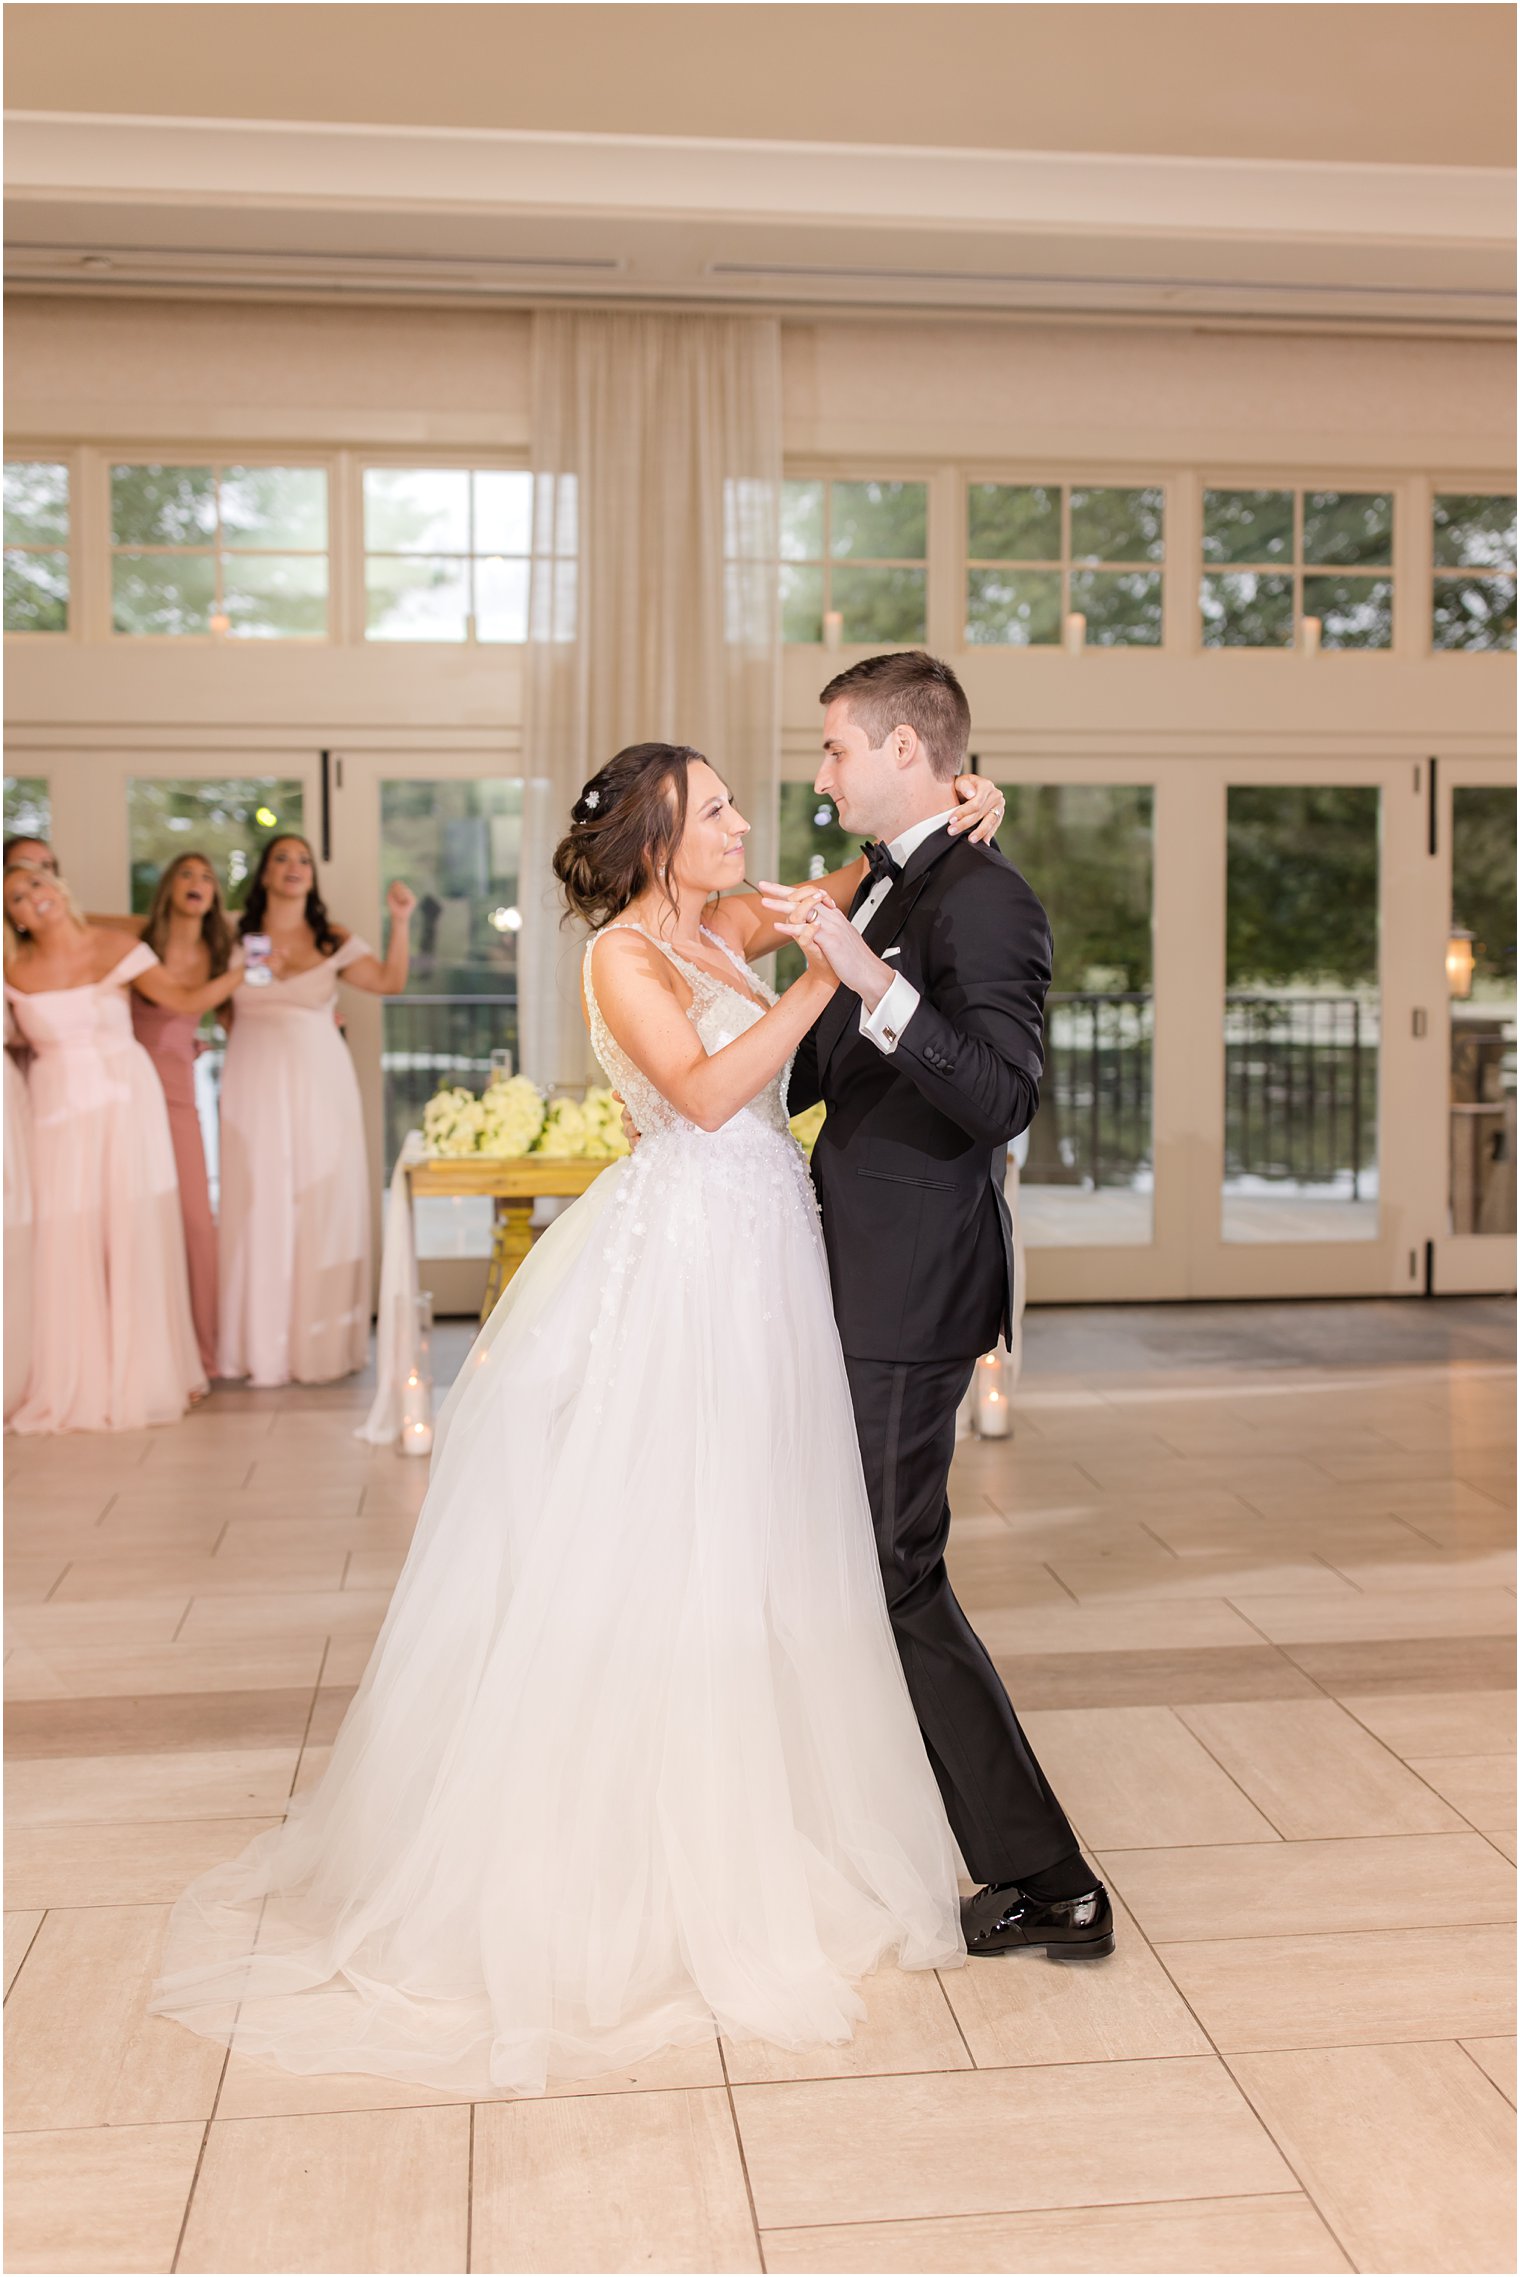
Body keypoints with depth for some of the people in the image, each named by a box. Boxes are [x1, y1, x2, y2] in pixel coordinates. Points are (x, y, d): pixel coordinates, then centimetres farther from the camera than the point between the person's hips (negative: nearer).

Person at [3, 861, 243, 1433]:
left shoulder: (115, 947, -1)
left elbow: (184, 1000, 0)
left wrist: (244, 971, -5)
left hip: (126, 1103, 0)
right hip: (60, 1110, 0)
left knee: (136, 1234, 1)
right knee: (67, 1241, 0)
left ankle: (142, 1375, 15)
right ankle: (78, 1382, 12)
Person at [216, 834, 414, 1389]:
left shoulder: (334, 942, 7)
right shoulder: (237, 936, 8)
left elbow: (389, 982, -2)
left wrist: (400, 922, -11)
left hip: (319, 1079, 0)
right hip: (255, 1083, 0)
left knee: (323, 1203, -1)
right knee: (258, 1204, -2)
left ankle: (320, 1343, 6)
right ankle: (262, 1347, 4)